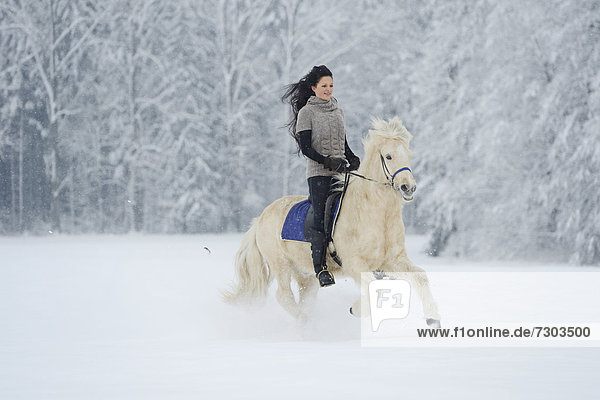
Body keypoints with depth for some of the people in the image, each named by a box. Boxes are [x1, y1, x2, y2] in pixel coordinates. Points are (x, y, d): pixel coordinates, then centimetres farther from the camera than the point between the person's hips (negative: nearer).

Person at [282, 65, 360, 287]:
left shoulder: (338, 111, 18)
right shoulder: (307, 112, 0)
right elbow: (305, 147, -6)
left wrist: (352, 159, 4)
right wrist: (327, 161, -19)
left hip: (341, 171, 6)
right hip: (319, 173, -6)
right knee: (321, 219, -13)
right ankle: (320, 268, -12)